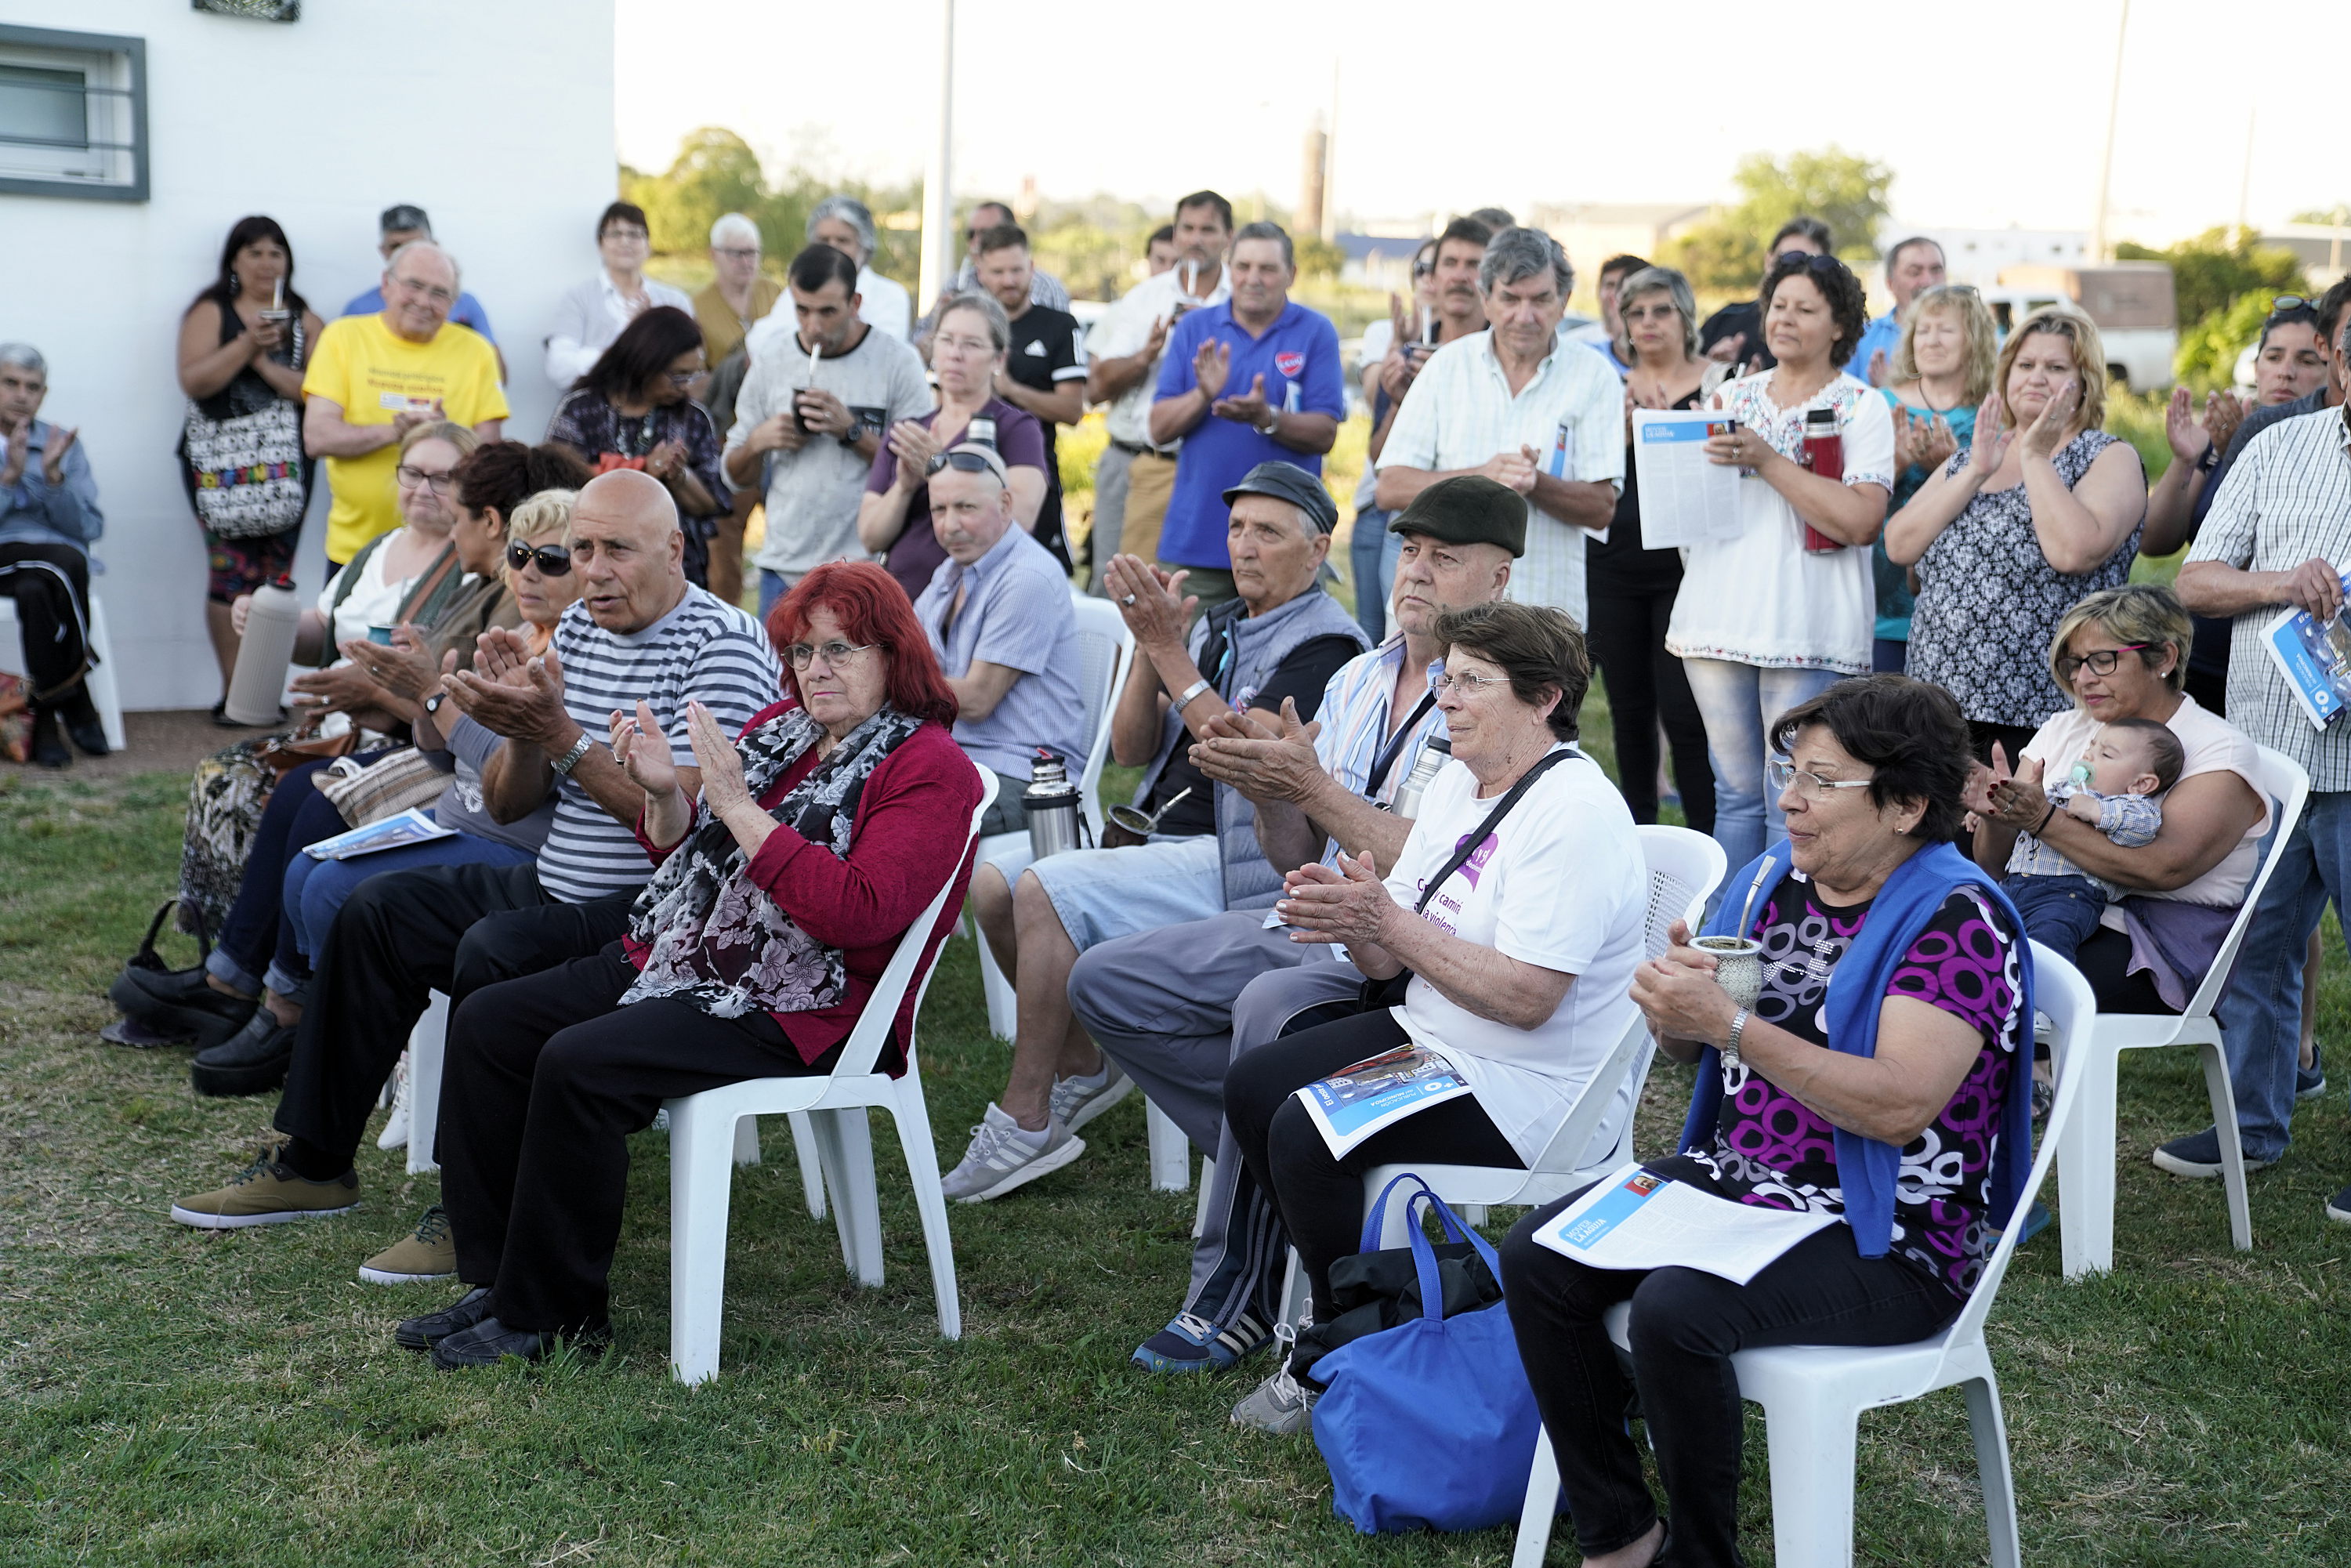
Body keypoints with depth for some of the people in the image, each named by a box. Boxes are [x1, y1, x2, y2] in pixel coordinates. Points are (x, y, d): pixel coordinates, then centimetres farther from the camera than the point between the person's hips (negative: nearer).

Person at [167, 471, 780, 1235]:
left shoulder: (725, 644, -14)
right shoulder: (577, 629, 10)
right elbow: (505, 805, 10)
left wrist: (560, 734, -27)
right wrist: (524, 732, -11)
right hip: (553, 886, 9)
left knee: (495, 949, -29)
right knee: (378, 908, 7)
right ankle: (311, 1161, 17)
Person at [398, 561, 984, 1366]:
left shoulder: (929, 770, -10)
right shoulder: (779, 727, 12)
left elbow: (856, 913, -24)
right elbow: (689, 859, 17)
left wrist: (735, 804, -24)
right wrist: (665, 794, -5)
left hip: (802, 1007, -8)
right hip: (680, 961, 9)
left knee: (578, 1065, -26)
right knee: (487, 1022, -5)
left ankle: (552, 1314, -11)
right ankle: (495, 1279, 0)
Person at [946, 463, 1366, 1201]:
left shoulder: (1325, 646, -8)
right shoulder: (1214, 626, 16)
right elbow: (1132, 749, 11)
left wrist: (1170, 649, -20)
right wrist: (1151, 644, -4)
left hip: (1234, 862, -9)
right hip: (1161, 842, 9)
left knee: (1045, 890, -24)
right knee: (990, 882, -4)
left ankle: (1025, 1122, -14)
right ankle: (1083, 1068, 10)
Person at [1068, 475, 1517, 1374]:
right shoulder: (1357, 681, 14)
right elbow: (1297, 861, 13)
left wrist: (1313, 787, -20)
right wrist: (1270, 795, -8)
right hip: (1311, 929, 8)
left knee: (1269, 1007, -36)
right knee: (1103, 982, -4)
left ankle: (1241, 1284, -17)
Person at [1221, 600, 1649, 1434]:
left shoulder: (1576, 815, -21)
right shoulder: (1458, 783, 8)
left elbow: (1526, 998, -27)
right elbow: (1391, 959, 8)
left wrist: (1388, 922, -25)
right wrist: (1349, 916, -15)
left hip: (1528, 1091, -9)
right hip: (1430, 1038, 10)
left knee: (1304, 1135, -21)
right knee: (1253, 1082, 0)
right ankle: (1336, 1286, 14)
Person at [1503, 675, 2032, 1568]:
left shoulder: (1958, 920, -14)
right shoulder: (1773, 880, 8)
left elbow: (1901, 1106, -26)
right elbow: (1690, 1048, 14)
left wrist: (1730, 1023, -30)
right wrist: (1675, 1007, -11)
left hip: (1885, 1236, -8)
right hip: (1731, 1180, 8)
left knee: (1674, 1312, -31)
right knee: (1535, 1258, -9)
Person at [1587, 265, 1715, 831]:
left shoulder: (1714, 381, 1)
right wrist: (1623, 428, -9)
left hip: (1683, 565, -4)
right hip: (1614, 565, 4)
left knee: (1682, 712, -11)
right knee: (1629, 710, 10)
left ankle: (1708, 842, -2)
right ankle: (1637, 833, 23)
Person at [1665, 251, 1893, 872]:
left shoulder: (1862, 407, 0)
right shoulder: (1735, 396, 15)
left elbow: (1861, 520, -14)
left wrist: (1767, 460, -16)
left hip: (1805, 631, -4)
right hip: (1719, 620, 5)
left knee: (1792, 808, -6)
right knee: (1735, 794, 10)